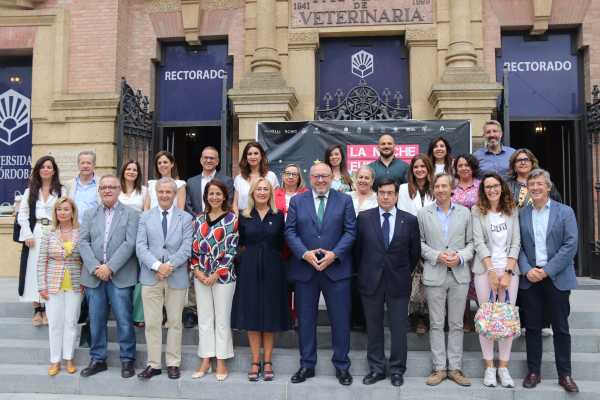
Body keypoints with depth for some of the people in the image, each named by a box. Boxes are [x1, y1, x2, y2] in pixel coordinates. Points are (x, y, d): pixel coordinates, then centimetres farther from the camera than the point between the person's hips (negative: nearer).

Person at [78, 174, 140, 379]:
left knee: (124, 319, -1)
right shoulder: (89, 214, 14)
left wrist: (110, 267, -14)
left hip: (120, 276, -3)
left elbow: (129, 244, -8)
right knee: (96, 320, 10)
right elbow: (83, 242, 4)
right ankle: (98, 359, 24)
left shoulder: (131, 214, 3)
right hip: (94, 276, 4)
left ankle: (127, 360, 12)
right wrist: (94, 267, -10)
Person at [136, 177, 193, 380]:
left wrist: (170, 266, -16)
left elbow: (186, 248, -3)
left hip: (177, 278, -1)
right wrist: (157, 265, -15)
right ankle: (154, 364, 16)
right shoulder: (145, 216, 9)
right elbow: (140, 247, -1)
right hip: (150, 277, 1)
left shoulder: (185, 218, 5)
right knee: (152, 323, 4)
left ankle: (173, 363, 19)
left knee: (175, 322, 7)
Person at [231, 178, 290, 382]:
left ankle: (267, 361, 13)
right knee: (252, 312, 3)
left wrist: (269, 256, 2)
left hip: (272, 266, 0)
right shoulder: (244, 216, 5)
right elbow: (241, 244, 11)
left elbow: (281, 245, 5)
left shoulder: (278, 215, 3)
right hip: (249, 266, 1)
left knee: (270, 311, 3)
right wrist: (252, 255, 4)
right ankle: (255, 362, 12)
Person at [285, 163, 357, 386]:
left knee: (341, 319, 5)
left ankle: (341, 366, 21)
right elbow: (290, 232, 2)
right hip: (305, 269, 1)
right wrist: (305, 254, -14)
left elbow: (350, 232, -1)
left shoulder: (345, 200, 6)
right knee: (305, 319, 10)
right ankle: (307, 365, 25)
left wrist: (334, 254, -14)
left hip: (336, 269, -1)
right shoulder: (296, 201, 8)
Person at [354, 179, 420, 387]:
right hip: (371, 281, 1)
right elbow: (357, 248, 6)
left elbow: (415, 252, 7)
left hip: (398, 283, 0)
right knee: (373, 328, 10)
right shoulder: (364, 217, 1)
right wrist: (365, 272, 7)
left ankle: (397, 370, 23)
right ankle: (376, 369, 23)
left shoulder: (410, 220, 1)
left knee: (399, 329, 7)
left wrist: (404, 273, 7)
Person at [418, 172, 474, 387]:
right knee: (436, 324, 5)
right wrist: (437, 256, -11)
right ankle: (439, 368, 14)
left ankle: (455, 368, 17)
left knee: (457, 323, 7)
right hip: (434, 275, -1)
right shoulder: (423, 213, 5)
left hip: (459, 275, 1)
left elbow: (471, 242, 7)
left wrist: (460, 257, -11)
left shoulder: (465, 213, 8)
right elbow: (419, 242, 3)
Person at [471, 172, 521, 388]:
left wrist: (508, 272, -7)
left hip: (509, 268, 1)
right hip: (485, 268, -1)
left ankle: (504, 367, 12)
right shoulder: (477, 211, 4)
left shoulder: (513, 210, 8)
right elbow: (479, 242, -3)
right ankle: (489, 366, 11)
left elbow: (516, 242, 2)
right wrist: (492, 270, -10)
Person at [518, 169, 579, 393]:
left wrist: (547, 270, -13)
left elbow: (570, 245, -7)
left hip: (557, 279, -1)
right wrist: (527, 270, -12)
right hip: (530, 279, 2)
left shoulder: (565, 212, 1)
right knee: (533, 326, 8)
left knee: (561, 328, 7)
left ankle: (565, 375, 19)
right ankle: (533, 372, 18)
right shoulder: (521, 214, 6)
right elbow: (518, 246, 4)